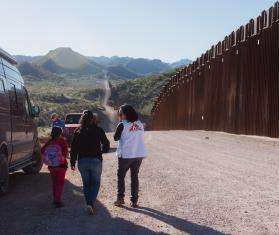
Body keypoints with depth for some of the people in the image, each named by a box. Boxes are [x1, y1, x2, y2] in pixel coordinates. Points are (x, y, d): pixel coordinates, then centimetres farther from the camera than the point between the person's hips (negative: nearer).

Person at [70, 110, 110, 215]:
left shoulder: (78, 131, 0)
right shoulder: (98, 130, -4)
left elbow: (74, 148, 0)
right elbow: (106, 144, 1)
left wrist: (72, 162, 7)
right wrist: (101, 151, 21)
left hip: (82, 161, 2)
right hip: (95, 160, -2)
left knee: (86, 183, 17)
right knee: (95, 183, 10)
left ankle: (89, 204, 18)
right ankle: (91, 204, -8)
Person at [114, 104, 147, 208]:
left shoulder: (122, 125, -10)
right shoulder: (140, 124, 5)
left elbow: (116, 138, -1)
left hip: (125, 155, -4)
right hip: (139, 154, 4)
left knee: (121, 176, 13)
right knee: (135, 176, 12)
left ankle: (120, 198, 8)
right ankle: (134, 200, 11)